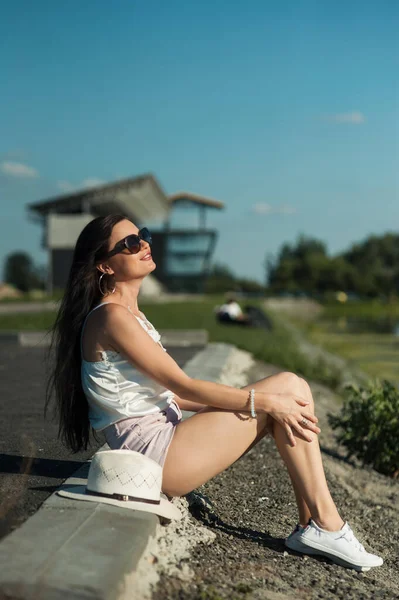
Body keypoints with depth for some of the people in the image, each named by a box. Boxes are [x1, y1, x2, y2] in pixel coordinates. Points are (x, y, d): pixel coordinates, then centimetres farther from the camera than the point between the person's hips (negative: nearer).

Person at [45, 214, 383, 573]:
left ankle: (310, 526, -3)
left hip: (163, 445, 9)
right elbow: (184, 387, -16)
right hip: (154, 452, -9)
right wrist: (266, 402, -13)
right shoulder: (111, 317, -14)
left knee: (288, 393, 2)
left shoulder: (131, 315, 17)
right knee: (288, 387, -10)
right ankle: (327, 525, -6)